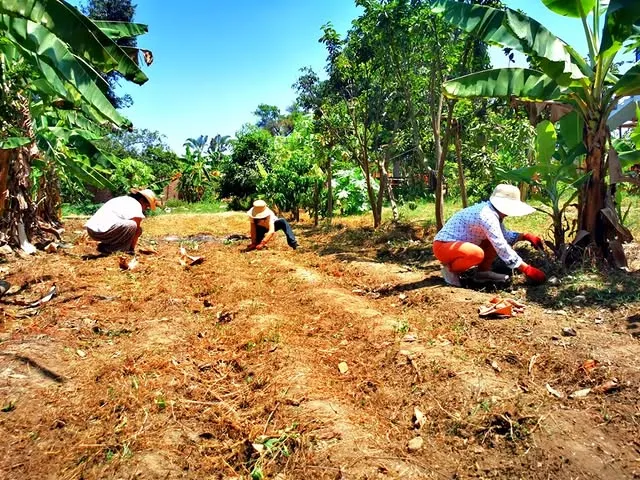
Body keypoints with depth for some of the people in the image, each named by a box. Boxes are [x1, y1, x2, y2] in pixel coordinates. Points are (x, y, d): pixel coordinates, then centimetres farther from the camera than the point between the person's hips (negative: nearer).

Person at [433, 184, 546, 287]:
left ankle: (483, 271, 10)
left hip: (458, 243, 10)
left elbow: (505, 235, 18)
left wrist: (525, 236, 1)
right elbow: (502, 248, -28)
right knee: (478, 254, -36)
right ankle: (450, 269, -10)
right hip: (443, 246, -10)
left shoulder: (492, 212, 4)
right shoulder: (487, 215, -26)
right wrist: (526, 269, -24)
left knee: (496, 240, 9)